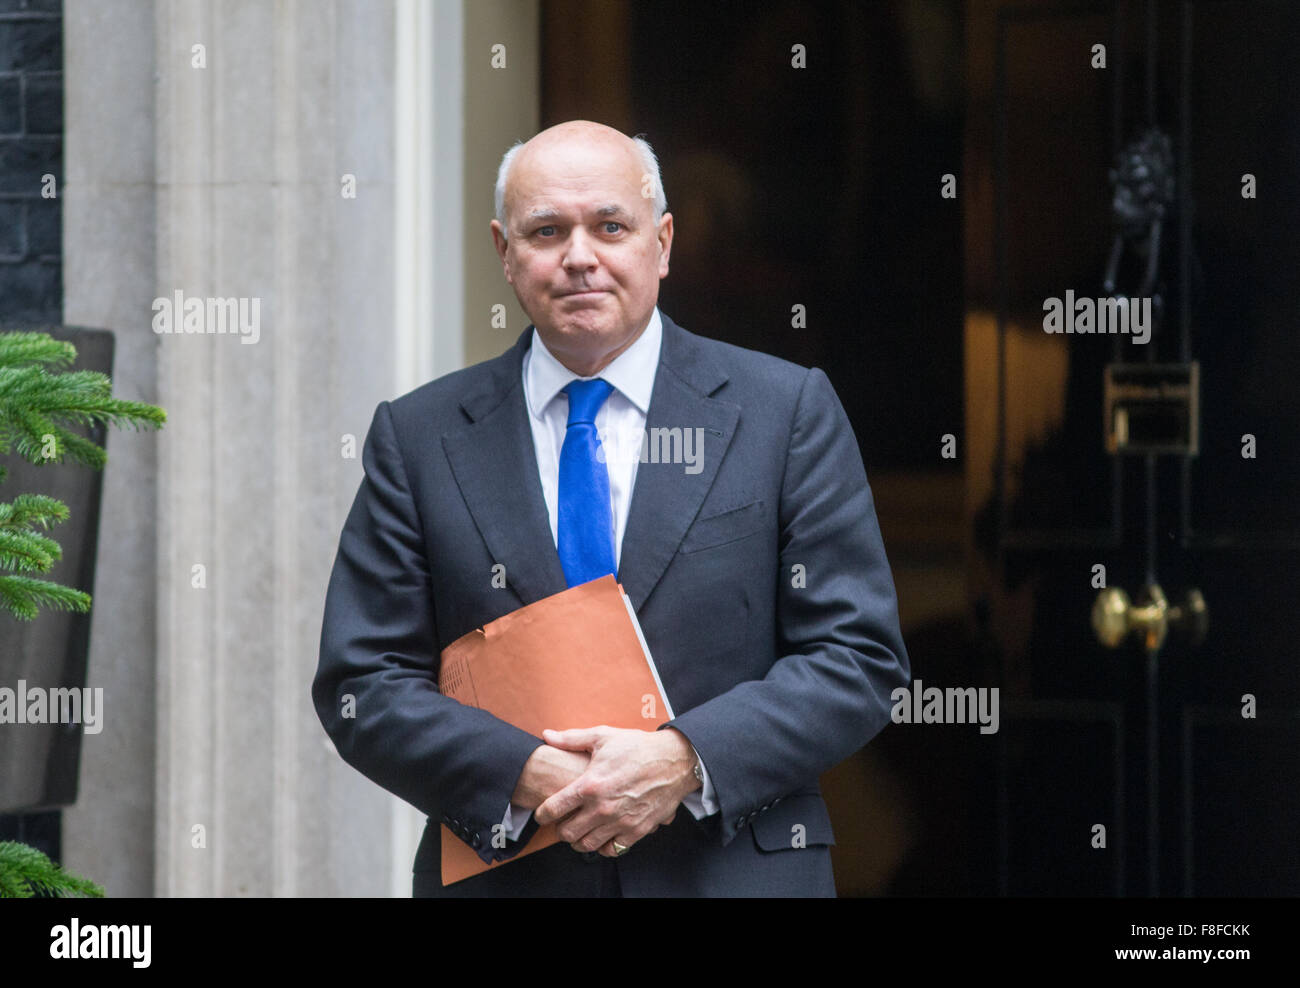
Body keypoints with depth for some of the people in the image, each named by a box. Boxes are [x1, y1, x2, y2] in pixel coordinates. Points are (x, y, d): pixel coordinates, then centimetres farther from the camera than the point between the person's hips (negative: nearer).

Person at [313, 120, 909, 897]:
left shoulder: (789, 412, 3)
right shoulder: (418, 438, 6)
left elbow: (860, 657, -1)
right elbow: (361, 685, 2)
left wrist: (684, 761, -15)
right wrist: (525, 776, -14)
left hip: (734, 870, -1)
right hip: (499, 875, 1)